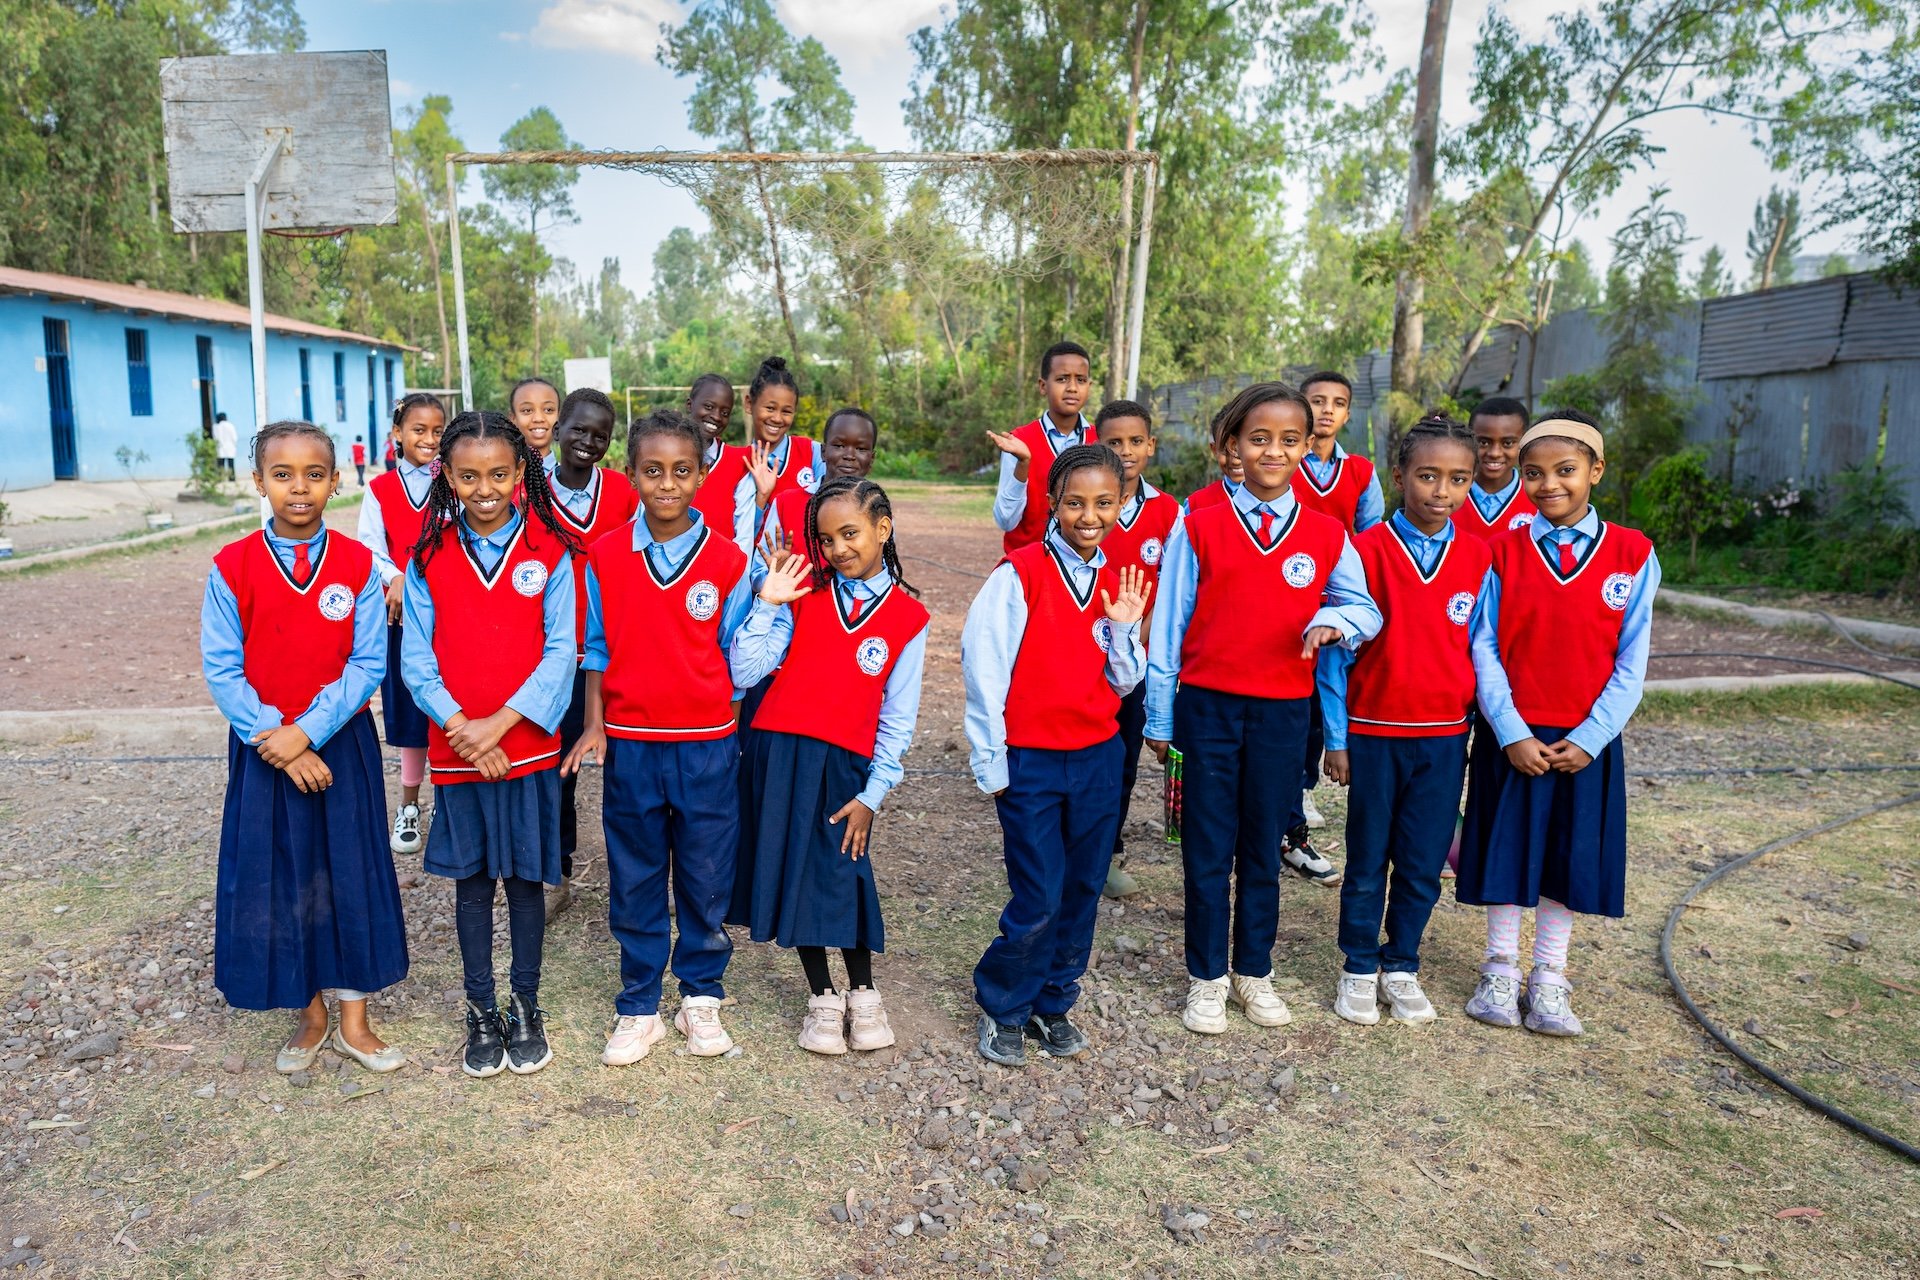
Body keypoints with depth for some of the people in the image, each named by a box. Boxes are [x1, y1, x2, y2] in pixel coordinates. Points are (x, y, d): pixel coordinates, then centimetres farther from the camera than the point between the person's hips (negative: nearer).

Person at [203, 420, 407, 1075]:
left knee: (350, 873, 6)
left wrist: (307, 731, -17)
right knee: (275, 877, 7)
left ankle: (352, 1019, 20)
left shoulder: (358, 565, -4)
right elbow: (222, 670, -5)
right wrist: (275, 741, -13)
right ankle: (311, 1013, 26)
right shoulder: (232, 567, -4)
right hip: (264, 748, 1)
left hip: (342, 743, 0)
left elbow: (367, 664, -8)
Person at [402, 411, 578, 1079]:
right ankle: (481, 1012, 26)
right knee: (471, 880, 11)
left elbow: (561, 652, -8)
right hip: (456, 748, 1)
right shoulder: (428, 557, 0)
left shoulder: (549, 551, -3)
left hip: (528, 744, -1)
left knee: (524, 877, 9)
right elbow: (417, 659, -2)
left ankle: (526, 1008, 25)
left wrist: (499, 722, -16)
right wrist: (461, 726, -15)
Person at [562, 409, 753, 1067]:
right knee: (634, 884, 11)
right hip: (630, 743, 1)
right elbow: (597, 648, 6)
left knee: (706, 881, 11)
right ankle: (639, 1008, 26)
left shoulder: (728, 560, -4)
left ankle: (701, 997, 29)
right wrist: (594, 723, -1)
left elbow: (737, 658, 2)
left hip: (707, 746, -1)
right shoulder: (605, 555, 0)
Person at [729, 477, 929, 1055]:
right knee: (793, 872, 7)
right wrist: (767, 604, -11)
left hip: (844, 762, -1)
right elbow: (745, 672, -4)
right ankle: (822, 997, 25)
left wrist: (873, 793, -2)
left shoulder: (909, 616, 1)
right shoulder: (804, 591, 2)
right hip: (778, 751, 2)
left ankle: (863, 993, 22)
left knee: (843, 874, -2)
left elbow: (898, 716, 2)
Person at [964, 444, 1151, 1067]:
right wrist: (991, 764, -9)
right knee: (1039, 901, -3)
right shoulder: (1019, 575, -12)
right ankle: (1000, 1008, 21)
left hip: (1099, 758, 5)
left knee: (1083, 891, 11)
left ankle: (1052, 1005, 31)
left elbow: (1122, 684, 9)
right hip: (1030, 760, -5)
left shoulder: (1117, 584, 5)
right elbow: (983, 669, -11)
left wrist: (1123, 627, -7)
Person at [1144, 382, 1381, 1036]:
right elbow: (1169, 621, 0)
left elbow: (1366, 609, 7)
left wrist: (1332, 622, -18)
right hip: (1207, 706, -1)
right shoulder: (1199, 527, -3)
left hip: (1283, 711, 2)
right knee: (1208, 847, 7)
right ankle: (1207, 977, 21)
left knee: (1264, 846, 12)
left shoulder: (1327, 535, 2)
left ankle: (1254, 970, 29)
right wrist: (1160, 714, 0)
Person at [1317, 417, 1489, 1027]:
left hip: (1445, 735, 3)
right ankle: (1359, 969, 25)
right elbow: (1337, 648, -6)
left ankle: (1402, 966, 28)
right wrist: (1337, 737, -6)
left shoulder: (1477, 557, 1)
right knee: (1367, 860, 10)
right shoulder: (1366, 550, -9)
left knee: (1424, 863, 10)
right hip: (1373, 731, -2)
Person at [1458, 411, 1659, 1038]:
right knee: (1506, 852, 7)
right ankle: (1501, 972, 24)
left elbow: (1631, 662, -3)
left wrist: (1588, 739, -10)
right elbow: (1483, 647, -4)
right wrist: (1511, 733, -12)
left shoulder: (1633, 555, -2)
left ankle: (1548, 979, 25)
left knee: (1570, 859, 9)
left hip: (1585, 743, 1)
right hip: (1511, 737, 0)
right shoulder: (1502, 551, -2)